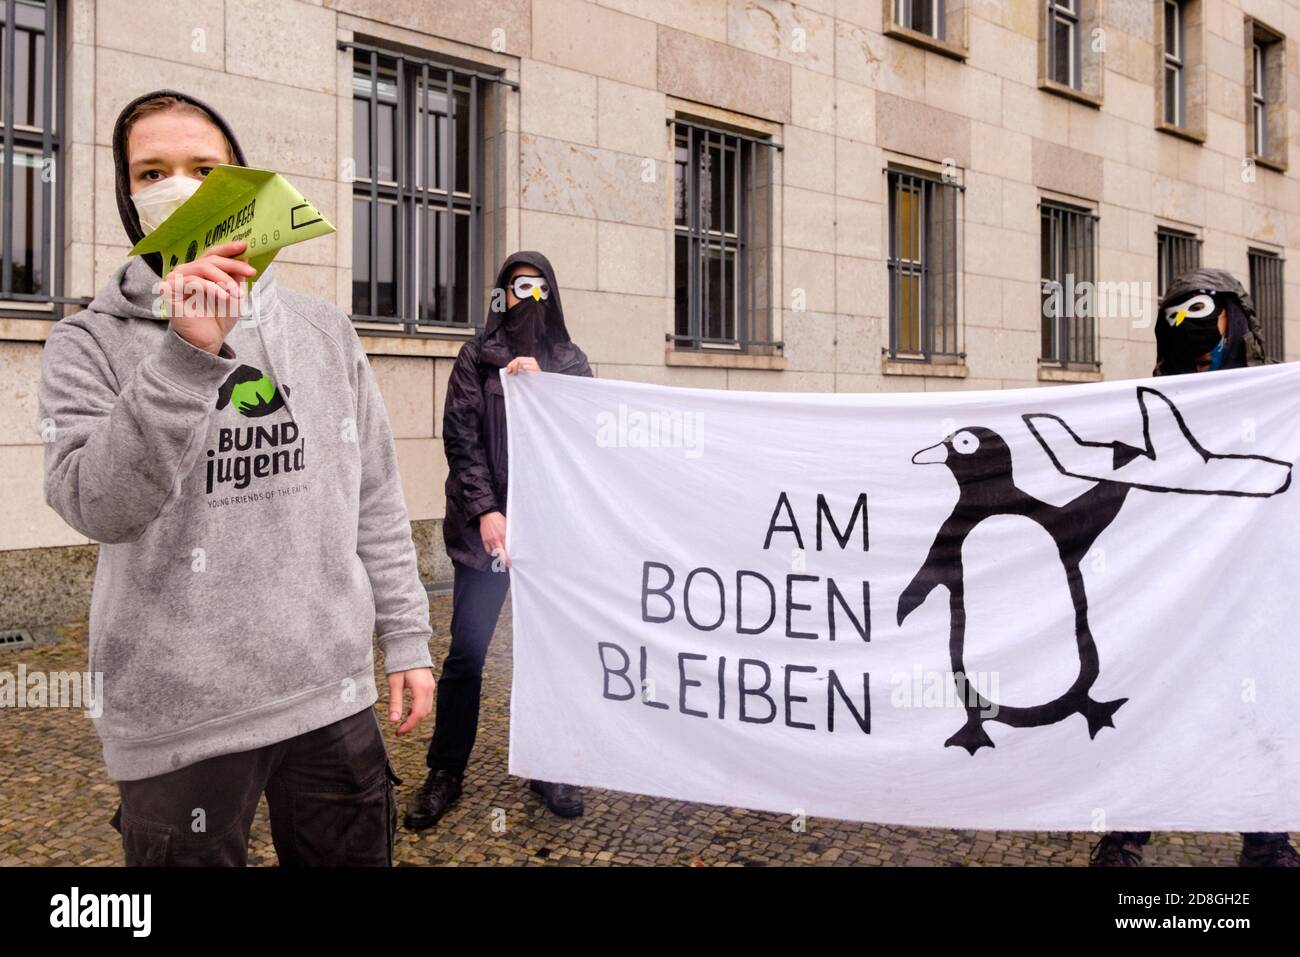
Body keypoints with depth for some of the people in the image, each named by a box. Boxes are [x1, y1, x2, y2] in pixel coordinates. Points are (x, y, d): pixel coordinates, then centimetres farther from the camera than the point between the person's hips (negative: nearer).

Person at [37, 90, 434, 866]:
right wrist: (186, 355, -27)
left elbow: (377, 504, 9)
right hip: (179, 722, -3)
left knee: (354, 854, 14)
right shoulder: (91, 344, -3)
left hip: (333, 697, 3)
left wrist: (406, 639, 8)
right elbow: (99, 505, -19)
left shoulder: (324, 332, 6)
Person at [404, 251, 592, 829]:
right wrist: (484, 510, -13)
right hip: (488, 522, -2)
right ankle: (445, 774, 13)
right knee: (467, 651, 0)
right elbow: (461, 438, -3)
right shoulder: (477, 356, 4)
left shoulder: (570, 361, 11)